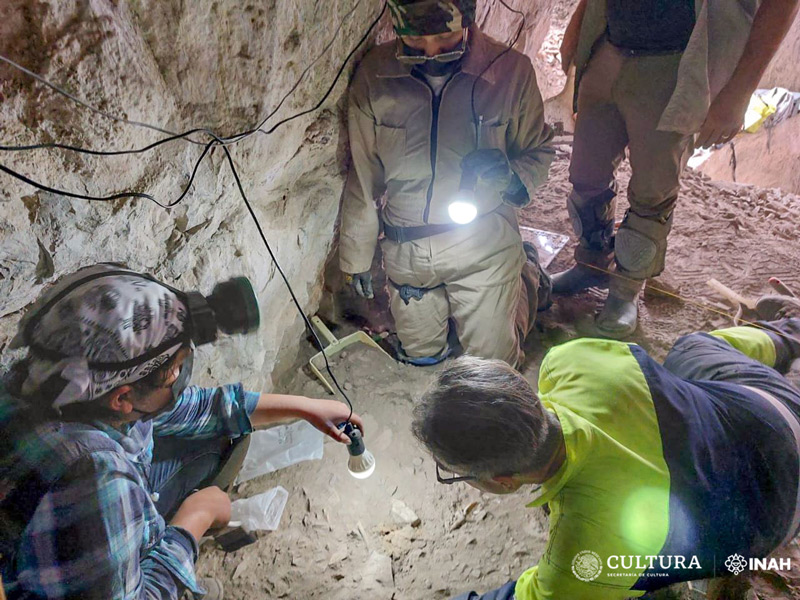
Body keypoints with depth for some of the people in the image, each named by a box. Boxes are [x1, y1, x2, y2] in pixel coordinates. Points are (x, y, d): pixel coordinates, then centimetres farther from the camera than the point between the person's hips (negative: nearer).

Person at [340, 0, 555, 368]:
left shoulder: (511, 70, -13)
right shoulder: (374, 75, -10)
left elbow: (539, 152, 0)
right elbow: (363, 175, -1)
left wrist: (511, 174, -25)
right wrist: (356, 256, 6)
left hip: (483, 244, -2)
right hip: (406, 250, 2)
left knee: (493, 365, 12)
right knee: (421, 357, 19)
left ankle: (527, 275, 38)